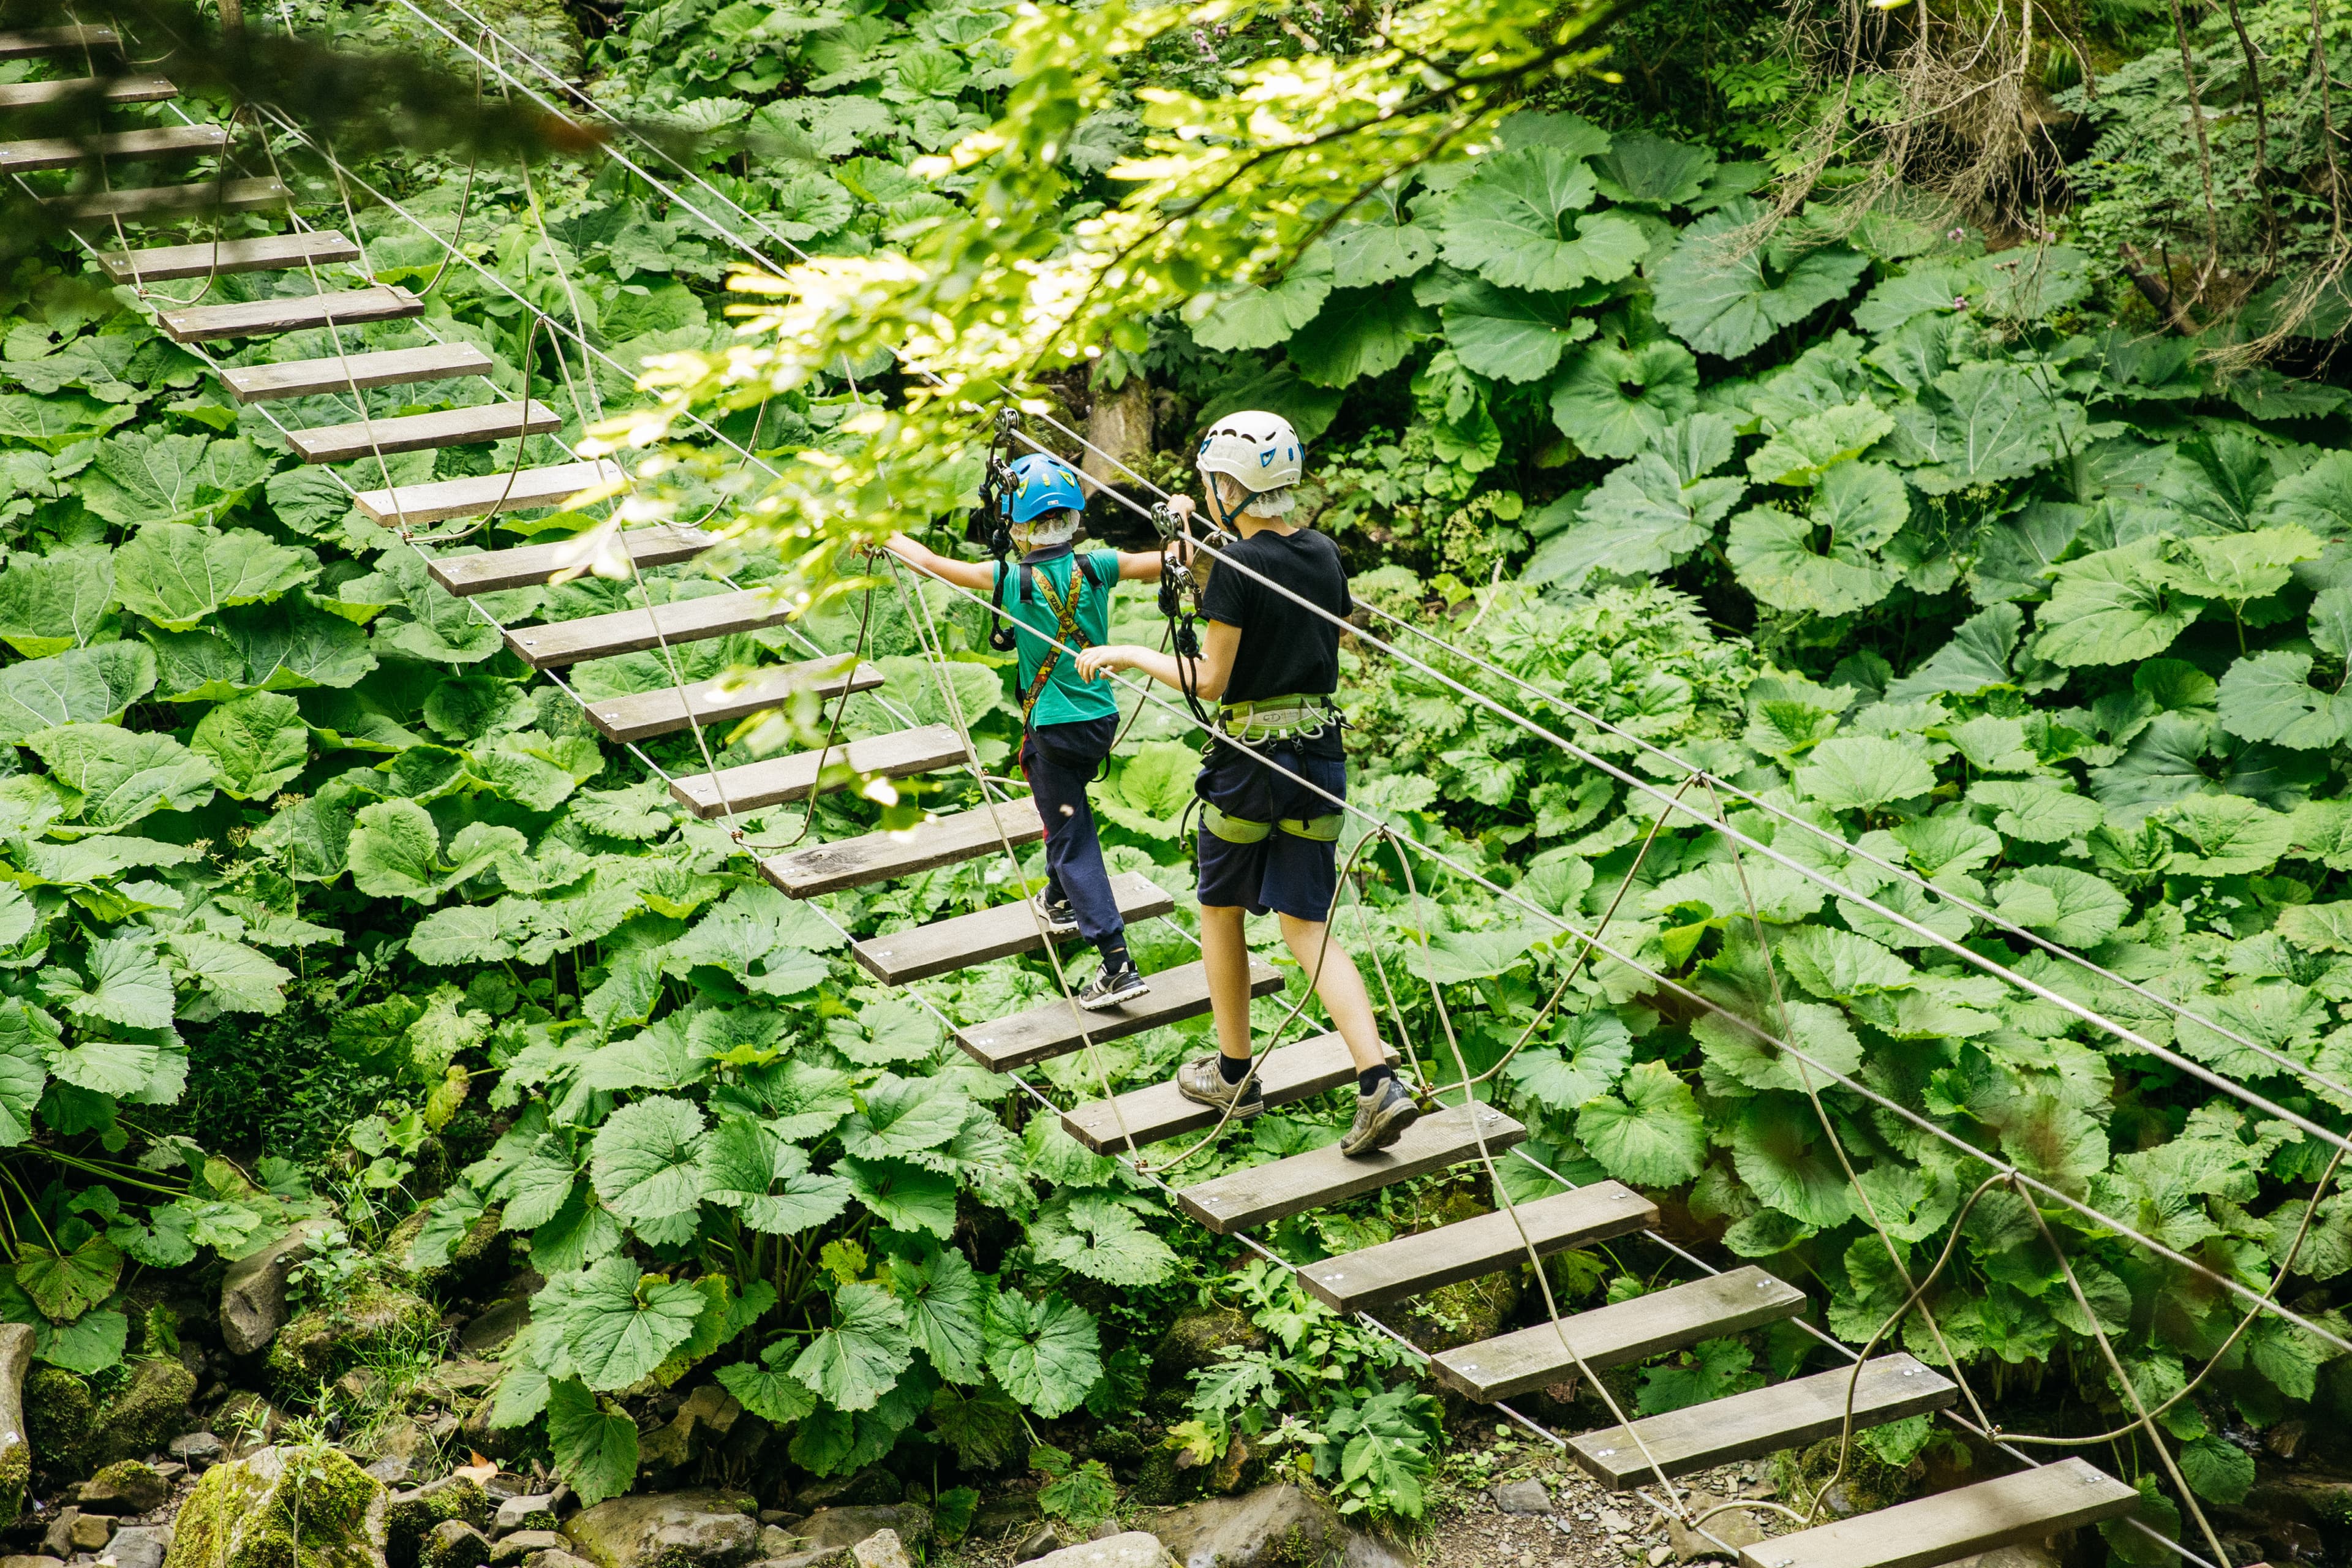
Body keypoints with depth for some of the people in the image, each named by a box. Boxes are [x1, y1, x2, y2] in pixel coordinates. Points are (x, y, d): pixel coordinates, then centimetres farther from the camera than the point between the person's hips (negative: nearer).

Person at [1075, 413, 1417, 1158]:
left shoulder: (1236, 566, -16)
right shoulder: (1324, 555, 4)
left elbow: (1209, 681, -15)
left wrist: (1127, 656, -1)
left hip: (1250, 757, -6)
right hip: (1321, 754, 6)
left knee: (1221, 910, 16)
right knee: (1307, 924, 8)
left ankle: (1235, 1075, 28)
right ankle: (1379, 1085, -8)